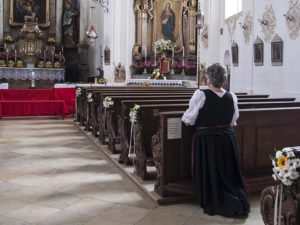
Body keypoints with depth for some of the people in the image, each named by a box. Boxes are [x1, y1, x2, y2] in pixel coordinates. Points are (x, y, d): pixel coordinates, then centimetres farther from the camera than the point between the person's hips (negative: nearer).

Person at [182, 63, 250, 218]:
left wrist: (185, 118, 9)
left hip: (206, 138, -4)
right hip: (226, 137, 4)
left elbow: (189, 119, -13)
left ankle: (213, 204, 20)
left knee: (209, 172, 11)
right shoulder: (232, 97, -4)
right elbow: (233, 121, 7)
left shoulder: (201, 95, -18)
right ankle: (238, 202, 18)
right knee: (228, 171, 18)